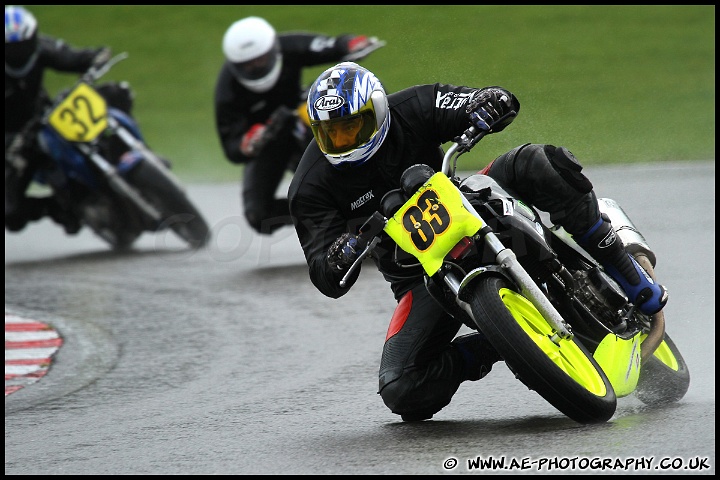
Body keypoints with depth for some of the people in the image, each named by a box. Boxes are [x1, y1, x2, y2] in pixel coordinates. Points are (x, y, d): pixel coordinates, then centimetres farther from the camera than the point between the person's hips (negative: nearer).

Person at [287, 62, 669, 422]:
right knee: (402, 392, -24)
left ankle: (627, 277, -18)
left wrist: (488, 106, -37)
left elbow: (501, 102, -12)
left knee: (535, 164, -28)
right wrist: (340, 258, -40)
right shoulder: (312, 189, -13)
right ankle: (488, 349, 2)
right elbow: (327, 281, -17)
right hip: (420, 278, -1)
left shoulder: (409, 109, -11)